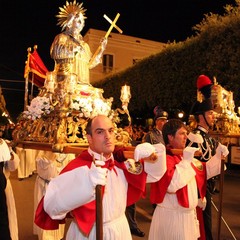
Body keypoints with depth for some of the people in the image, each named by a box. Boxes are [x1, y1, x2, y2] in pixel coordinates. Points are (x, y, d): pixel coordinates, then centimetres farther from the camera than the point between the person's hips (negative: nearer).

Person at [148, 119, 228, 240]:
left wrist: (218, 156, 5)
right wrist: (186, 161, -29)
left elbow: (204, 170, 18)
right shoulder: (164, 158, -21)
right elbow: (171, 185, -34)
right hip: (172, 216, -9)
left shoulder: (184, 156, 8)